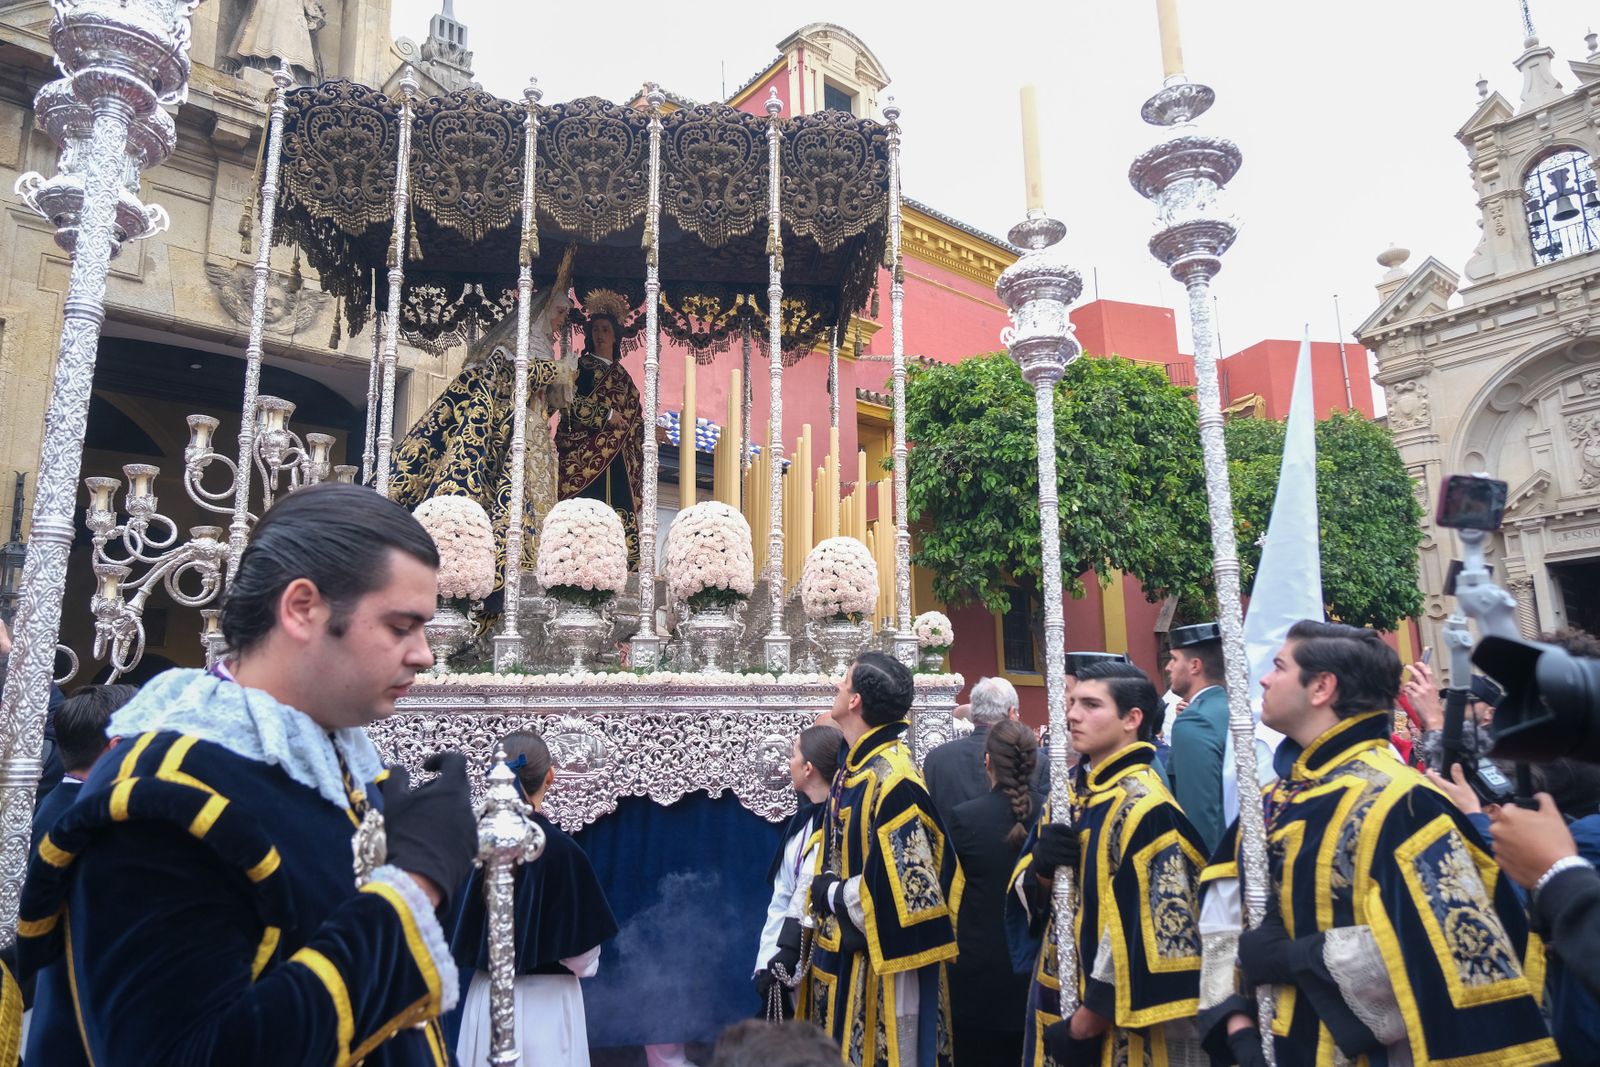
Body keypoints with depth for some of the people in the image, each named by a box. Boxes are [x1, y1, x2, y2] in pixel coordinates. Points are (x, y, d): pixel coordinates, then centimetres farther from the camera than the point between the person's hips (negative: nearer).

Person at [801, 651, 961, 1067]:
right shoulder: (852, 770, 5)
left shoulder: (890, 779, -24)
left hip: (880, 968, -9)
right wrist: (827, 892, 1)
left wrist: (831, 893, -14)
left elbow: (906, 887, -26)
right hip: (843, 959, 9)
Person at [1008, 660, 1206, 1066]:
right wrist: (1041, 868, -14)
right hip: (1055, 1001, 7)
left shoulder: (1144, 808, -19)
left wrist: (1086, 1022, -16)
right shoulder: (1069, 793, 4)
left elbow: (1152, 933, -21)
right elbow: (1028, 897, 8)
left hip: (1114, 1028, -7)